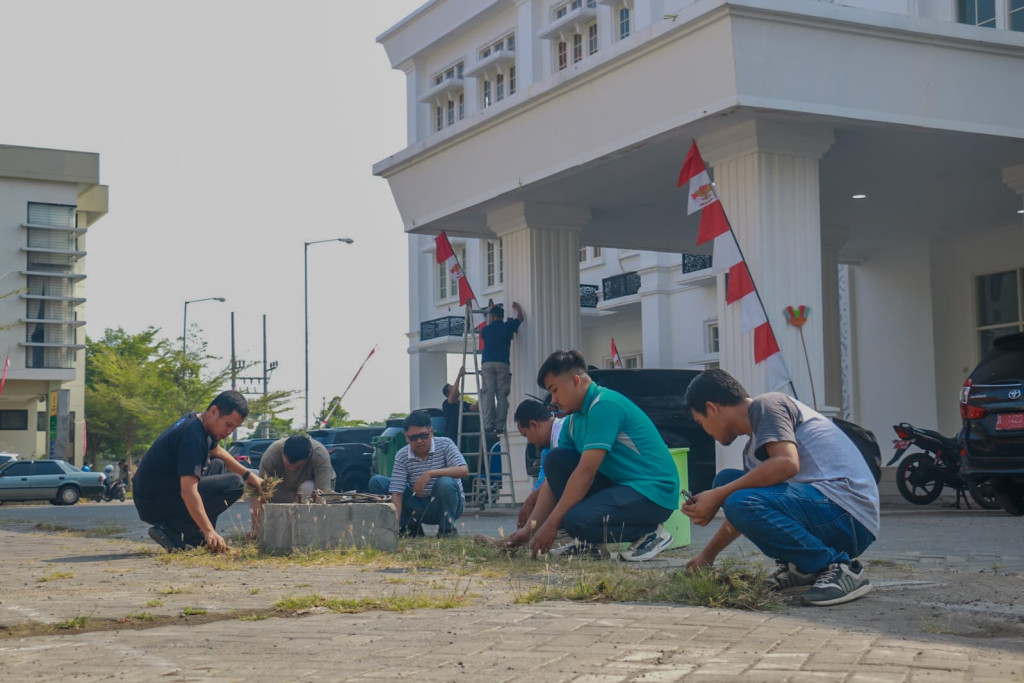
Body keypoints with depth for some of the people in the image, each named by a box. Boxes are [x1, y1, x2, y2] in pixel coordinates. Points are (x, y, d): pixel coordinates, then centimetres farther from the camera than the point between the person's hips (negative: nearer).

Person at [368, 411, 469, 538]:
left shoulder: (444, 444, -12)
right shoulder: (402, 456, -8)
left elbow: (464, 470, -26)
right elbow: (396, 493, -15)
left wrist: (430, 474, -35)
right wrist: (395, 527, -28)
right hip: (419, 508, 3)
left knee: (445, 483, -37)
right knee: (377, 482, -11)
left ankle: (447, 529, -11)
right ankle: (411, 528, -2)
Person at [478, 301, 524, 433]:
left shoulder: (485, 329, 10)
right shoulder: (508, 326, 7)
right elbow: (520, 318, 25)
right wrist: (517, 308, 44)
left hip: (487, 363, 1)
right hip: (502, 363, -1)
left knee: (488, 394, -2)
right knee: (502, 395, 0)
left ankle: (488, 425, -10)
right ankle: (499, 425, -7)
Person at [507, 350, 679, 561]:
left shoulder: (605, 405, -18)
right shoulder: (572, 421, 11)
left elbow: (585, 473, -22)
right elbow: (553, 479, 11)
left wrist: (551, 524, -19)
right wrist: (529, 528, 1)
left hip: (654, 492, -9)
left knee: (577, 521, -28)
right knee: (555, 460, -2)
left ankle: (650, 533, -4)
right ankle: (589, 543, 3)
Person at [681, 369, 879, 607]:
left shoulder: (767, 405, -4)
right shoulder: (753, 447, 24)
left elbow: (786, 463, -23)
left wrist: (718, 496, -18)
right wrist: (708, 554, 40)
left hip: (848, 514, -10)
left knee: (742, 503, -28)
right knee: (726, 480, 11)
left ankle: (838, 567, -16)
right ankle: (799, 566, 10)